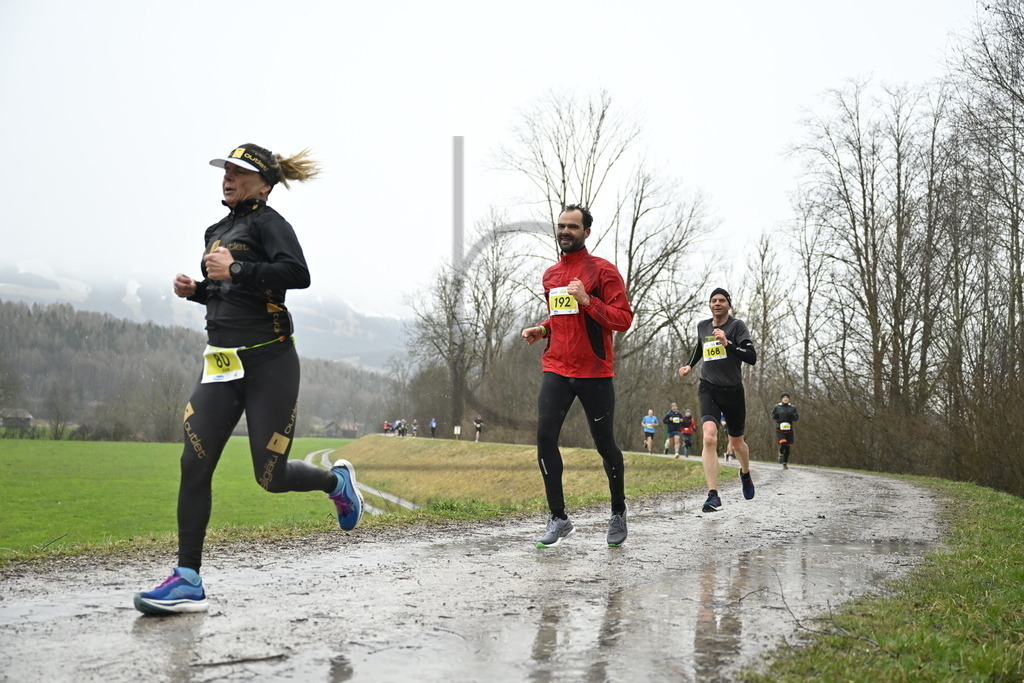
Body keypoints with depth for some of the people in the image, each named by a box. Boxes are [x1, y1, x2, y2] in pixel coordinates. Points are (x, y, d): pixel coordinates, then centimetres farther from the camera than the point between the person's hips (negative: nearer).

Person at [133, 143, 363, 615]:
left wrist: (236, 269, -21)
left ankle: (336, 481, 30)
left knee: (271, 477, -3)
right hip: (221, 364, 7)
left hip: (268, 363, -7)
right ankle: (187, 581, -3)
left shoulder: (267, 221, -6)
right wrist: (195, 289, 10)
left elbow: (297, 274, -23)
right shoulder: (216, 231, 18)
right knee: (194, 464, -6)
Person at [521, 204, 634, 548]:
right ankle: (558, 519, 1)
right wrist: (541, 329, 9)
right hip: (556, 369, 5)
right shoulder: (550, 275, 14)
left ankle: (618, 512, 27)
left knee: (604, 443, 4)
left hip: (595, 372, -5)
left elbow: (624, 319, -10)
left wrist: (587, 300, -20)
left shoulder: (603, 271, -5)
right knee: (545, 436, -9)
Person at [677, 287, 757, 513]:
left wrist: (727, 343, -27)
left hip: (732, 390, -1)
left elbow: (752, 357, -18)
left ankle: (745, 473, 49)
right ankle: (713, 496, -25)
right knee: (709, 437, -22)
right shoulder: (702, 326, 8)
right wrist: (689, 365, 20)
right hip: (708, 389, 2)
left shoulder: (737, 325, -6)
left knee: (736, 443, 13)